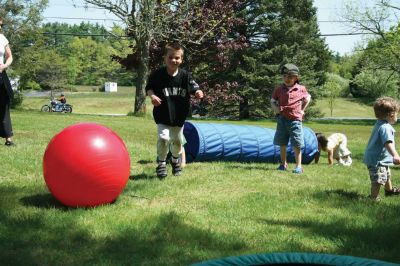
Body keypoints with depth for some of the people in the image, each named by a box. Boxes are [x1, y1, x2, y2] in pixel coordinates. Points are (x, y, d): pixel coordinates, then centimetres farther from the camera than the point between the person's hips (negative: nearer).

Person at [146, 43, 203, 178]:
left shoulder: (185, 75, -5)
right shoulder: (157, 74, -10)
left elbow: (194, 87, -2)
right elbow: (149, 88, -2)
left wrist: (198, 92, -25)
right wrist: (152, 96, -23)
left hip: (179, 115, 3)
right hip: (162, 115, -2)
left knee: (177, 140, 14)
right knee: (163, 138, -17)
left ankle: (175, 160, 43)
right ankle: (161, 163, 5)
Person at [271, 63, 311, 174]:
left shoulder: (301, 89, 0)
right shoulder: (279, 89, 4)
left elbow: (308, 98, 17)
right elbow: (272, 101, 13)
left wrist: (302, 110, 9)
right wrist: (276, 108, -6)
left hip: (295, 120, -2)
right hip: (282, 119, 2)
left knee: (297, 145, -2)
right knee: (282, 144, 10)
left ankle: (298, 166, 6)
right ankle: (283, 164, 24)